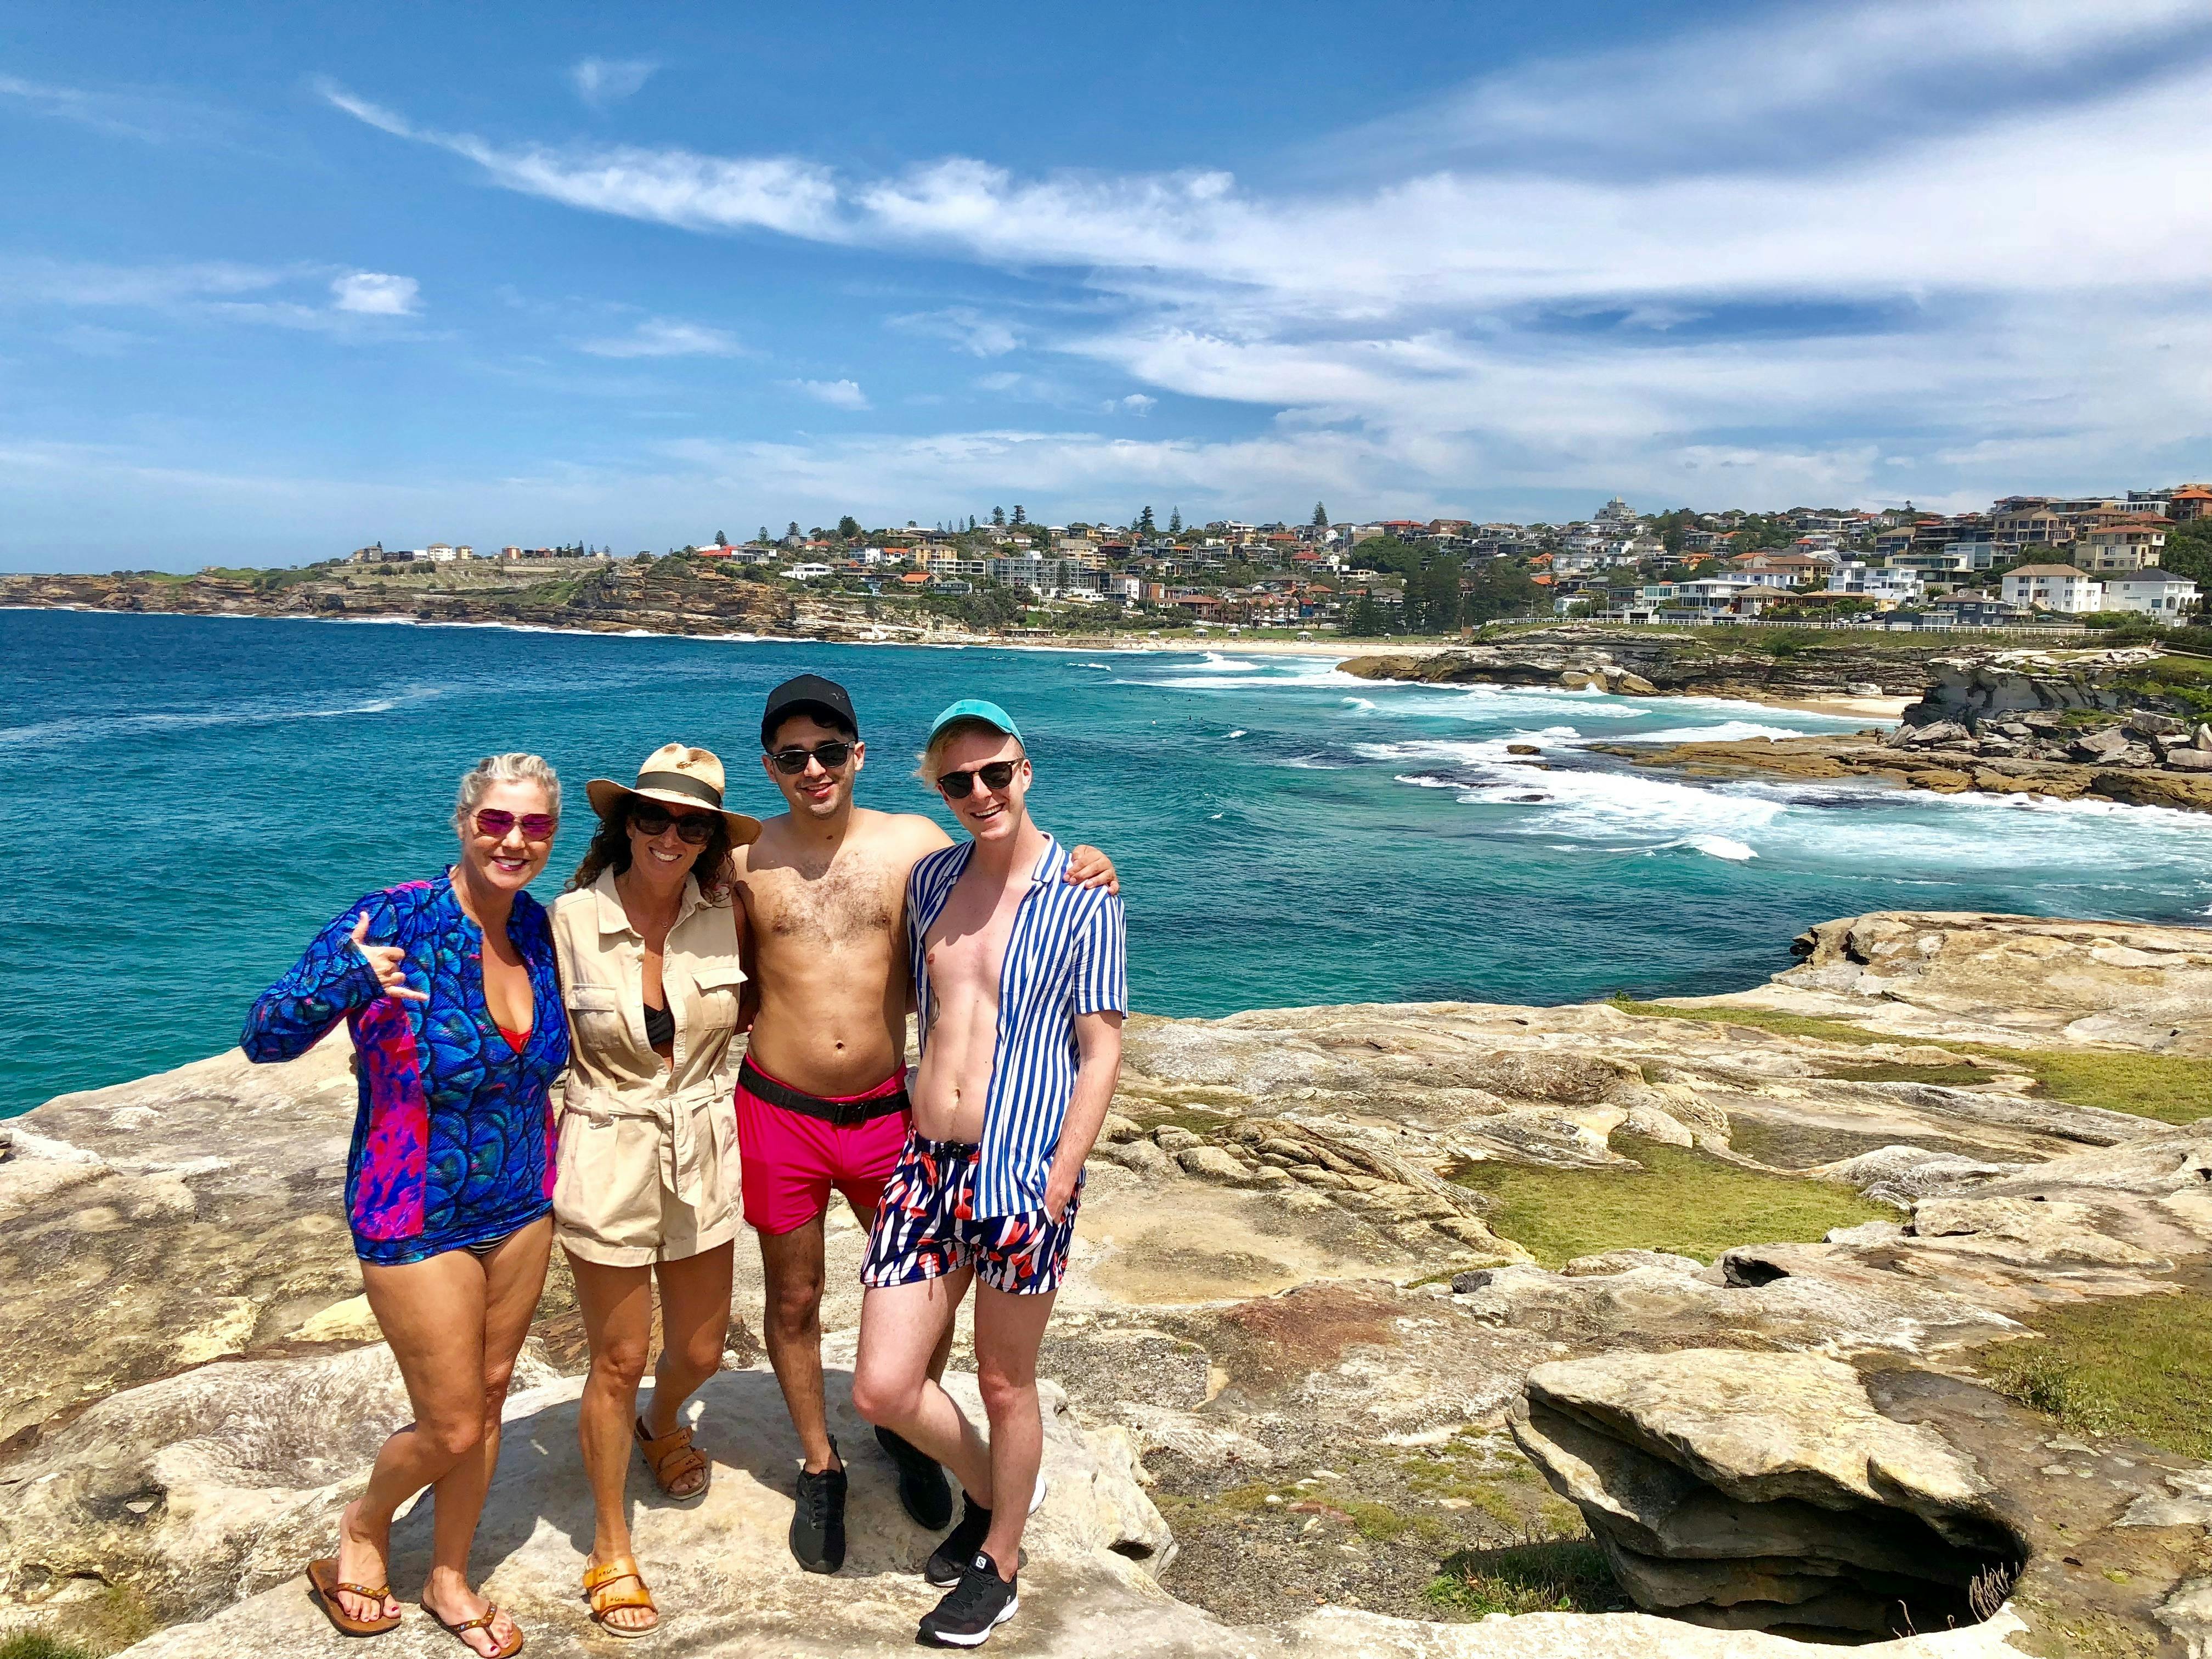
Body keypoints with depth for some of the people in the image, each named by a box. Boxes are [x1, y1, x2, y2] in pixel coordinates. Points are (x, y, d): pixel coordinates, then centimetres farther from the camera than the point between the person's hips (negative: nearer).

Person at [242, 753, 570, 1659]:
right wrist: (339, 982, -42)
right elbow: (264, 1039, -24)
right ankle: (365, 1525, 38)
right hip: (418, 1221, -5)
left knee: (487, 1401, 18)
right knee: (450, 1429, 5)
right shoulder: (395, 922, -21)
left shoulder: (538, 926, -3)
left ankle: (449, 1580, 39)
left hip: (521, 1206, 6)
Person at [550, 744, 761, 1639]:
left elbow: (755, 1012, 10)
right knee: (618, 1362, 9)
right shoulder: (571, 920, -14)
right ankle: (610, 1547, 32)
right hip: (606, 1162, -3)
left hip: (704, 1160, 3)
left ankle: (661, 1428, 54)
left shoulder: (727, 915, -7)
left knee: (700, 1350, 16)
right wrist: (540, 1156, -5)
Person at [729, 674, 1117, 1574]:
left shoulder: (917, 843, -4)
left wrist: (1080, 882, -12)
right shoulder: (744, 859, -3)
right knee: (793, 1301, 14)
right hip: (779, 1112, 0)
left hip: (887, 1111, 1)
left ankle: (904, 1428, 42)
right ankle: (820, 1468, 38)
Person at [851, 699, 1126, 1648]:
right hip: (927, 1163, 5)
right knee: (882, 1391, 5)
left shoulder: (1080, 899, -9)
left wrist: (1058, 1184, -13)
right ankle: (985, 1492, 37)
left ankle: (998, 1564, 37)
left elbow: (1102, 1050, -9)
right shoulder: (930, 878, 6)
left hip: (1020, 1168, -5)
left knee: (1004, 1385, 12)